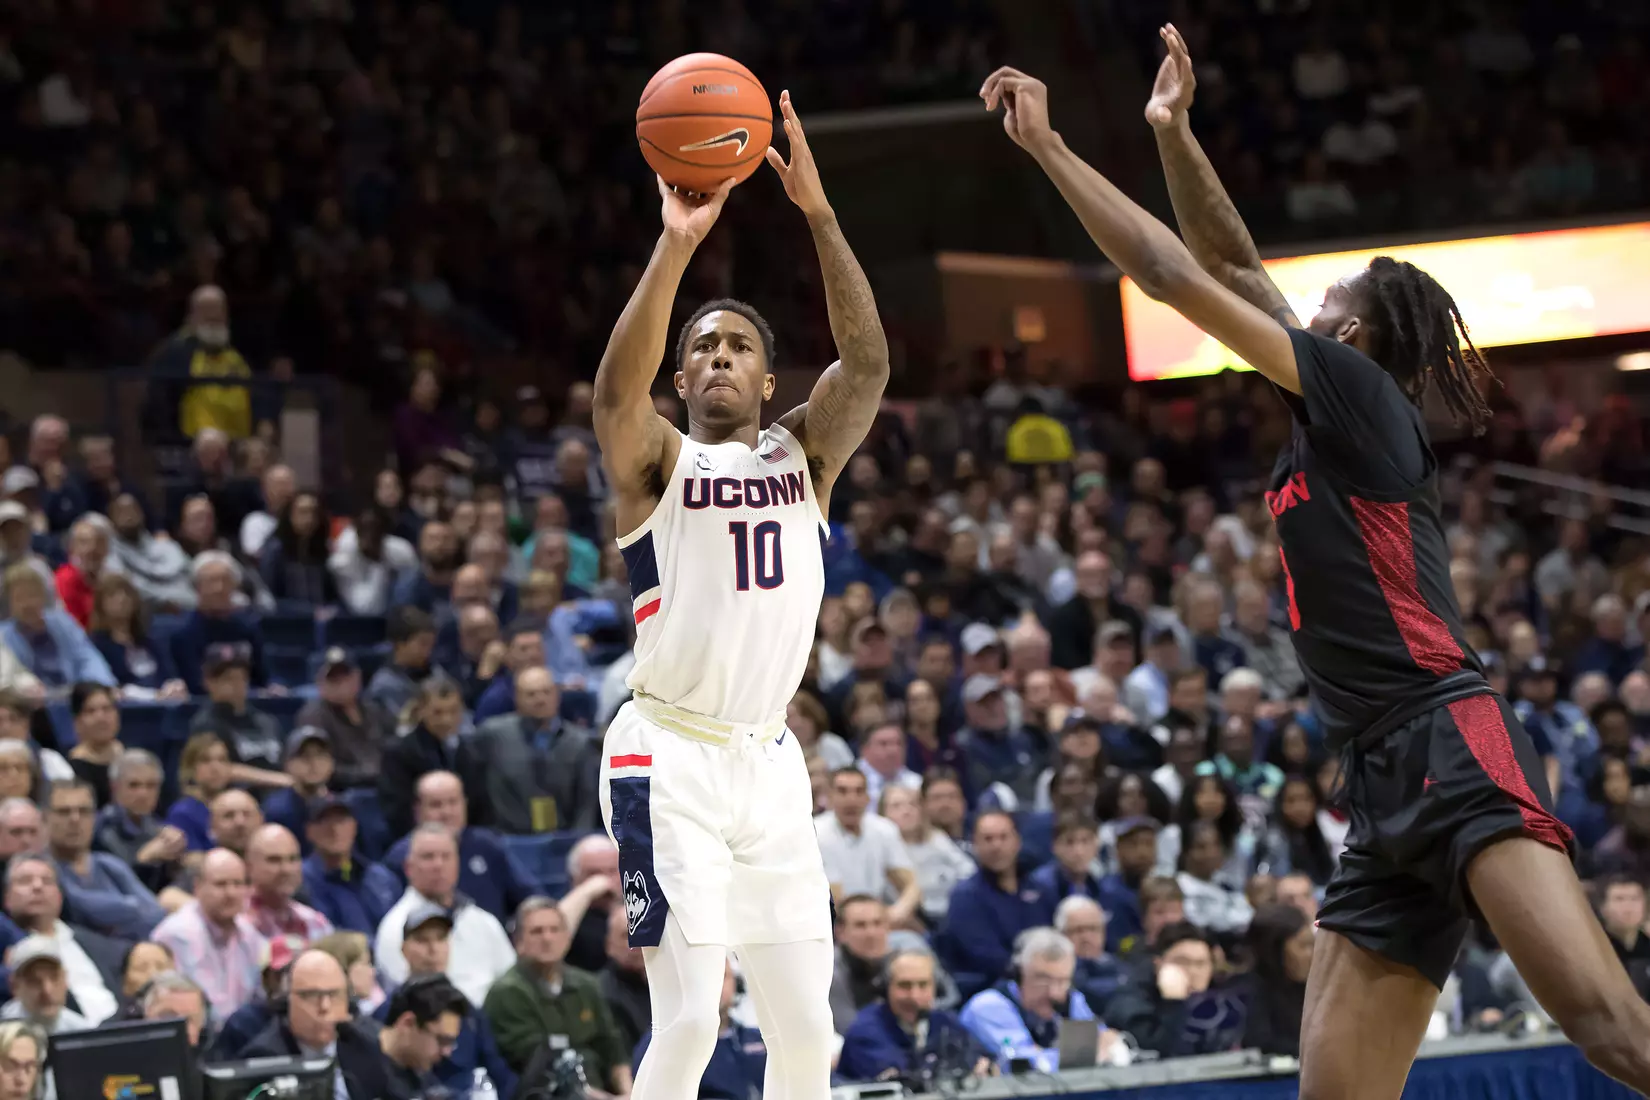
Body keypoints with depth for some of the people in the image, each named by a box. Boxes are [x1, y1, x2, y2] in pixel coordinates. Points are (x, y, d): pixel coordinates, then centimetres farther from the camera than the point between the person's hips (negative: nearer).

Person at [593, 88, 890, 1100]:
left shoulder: (803, 455, 10)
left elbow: (869, 363, -7)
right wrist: (678, 245, -33)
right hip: (669, 760, -5)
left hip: (769, 760, 5)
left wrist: (819, 213, -17)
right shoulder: (659, 463, -1)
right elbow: (617, 388, -23)